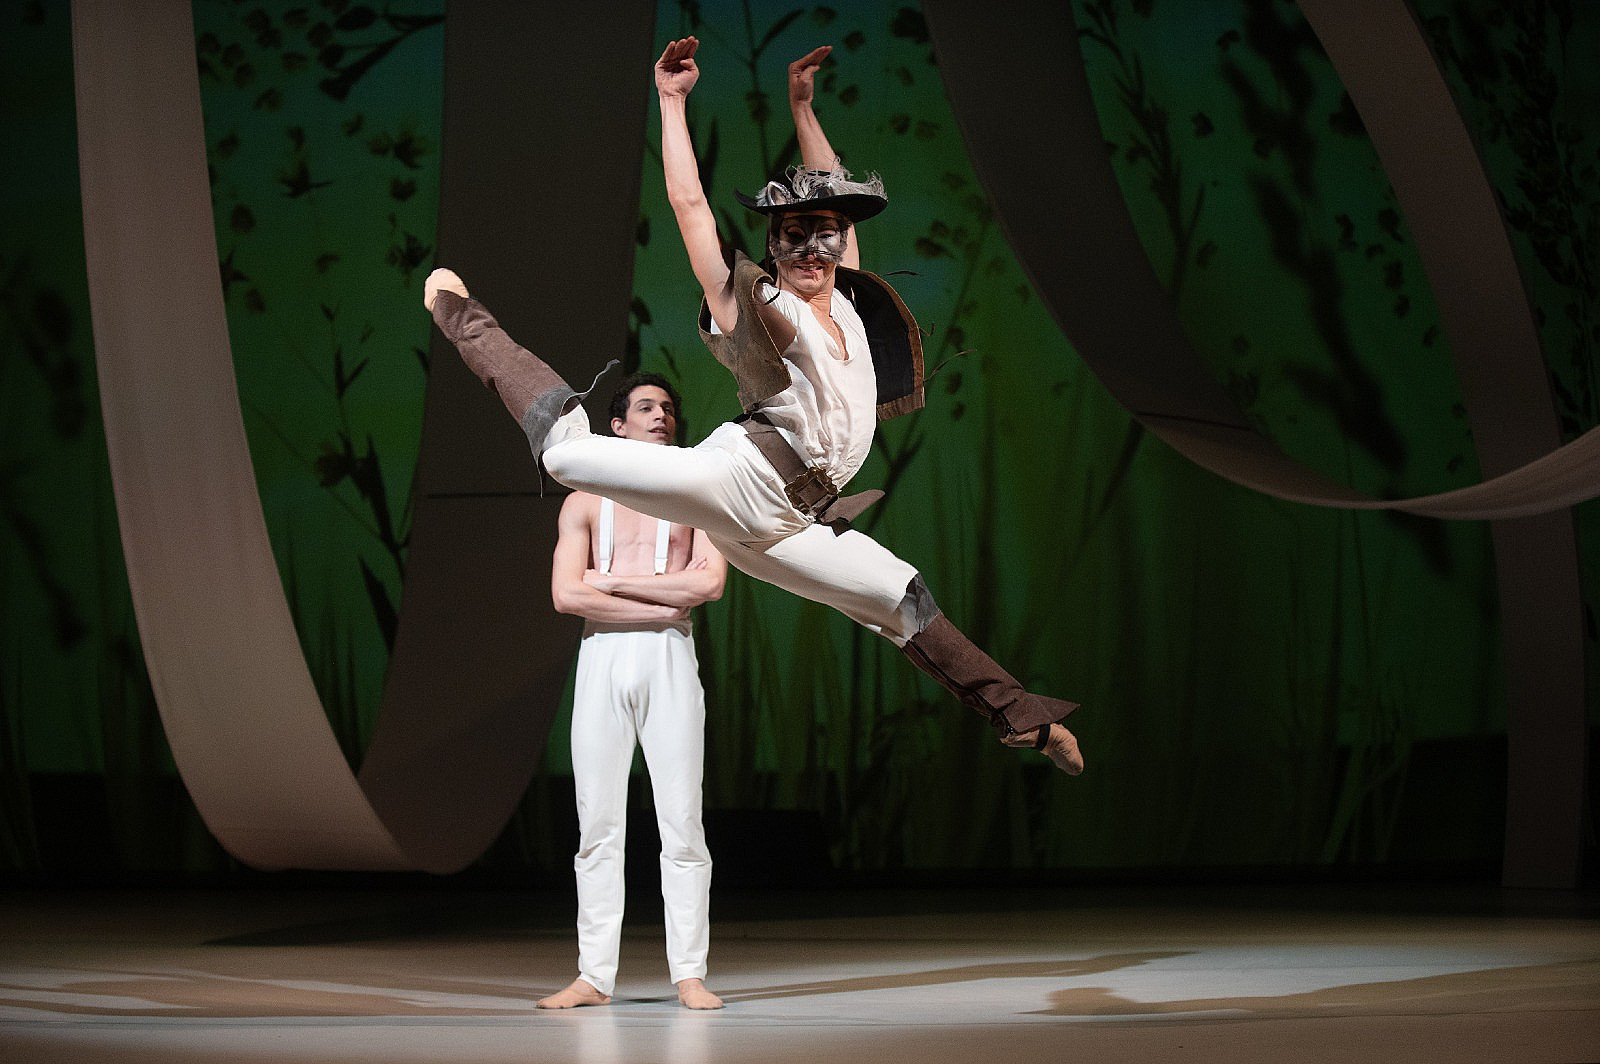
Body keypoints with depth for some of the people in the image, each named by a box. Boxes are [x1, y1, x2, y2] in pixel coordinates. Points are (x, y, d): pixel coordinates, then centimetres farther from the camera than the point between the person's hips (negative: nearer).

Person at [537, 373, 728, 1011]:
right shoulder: (584, 504, 13)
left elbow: (710, 582, -5)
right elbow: (566, 594, -2)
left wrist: (614, 580, -5)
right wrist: (664, 604, -7)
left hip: (670, 661, -1)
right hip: (602, 659, 1)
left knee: (682, 822, -4)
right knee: (598, 825, -1)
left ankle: (689, 974, 0)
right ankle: (594, 976, 2)